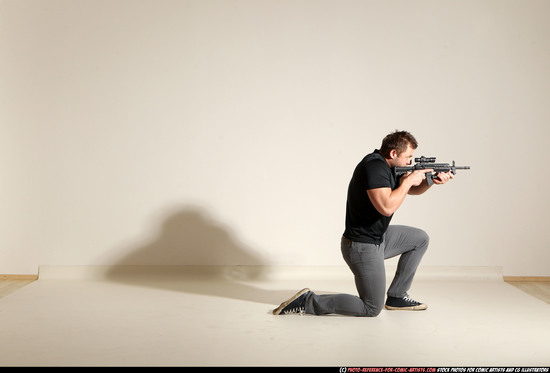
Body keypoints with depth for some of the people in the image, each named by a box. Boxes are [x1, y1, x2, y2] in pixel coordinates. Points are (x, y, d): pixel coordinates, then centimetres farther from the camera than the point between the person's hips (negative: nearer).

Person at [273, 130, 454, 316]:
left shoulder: (386, 165, 7)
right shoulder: (374, 167, -23)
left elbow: (412, 189, 20)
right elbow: (387, 207, -34)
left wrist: (431, 181, 0)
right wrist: (408, 181, -21)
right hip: (363, 247, -10)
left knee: (420, 239, 20)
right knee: (372, 309, -2)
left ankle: (396, 296, 22)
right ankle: (308, 302, -2)